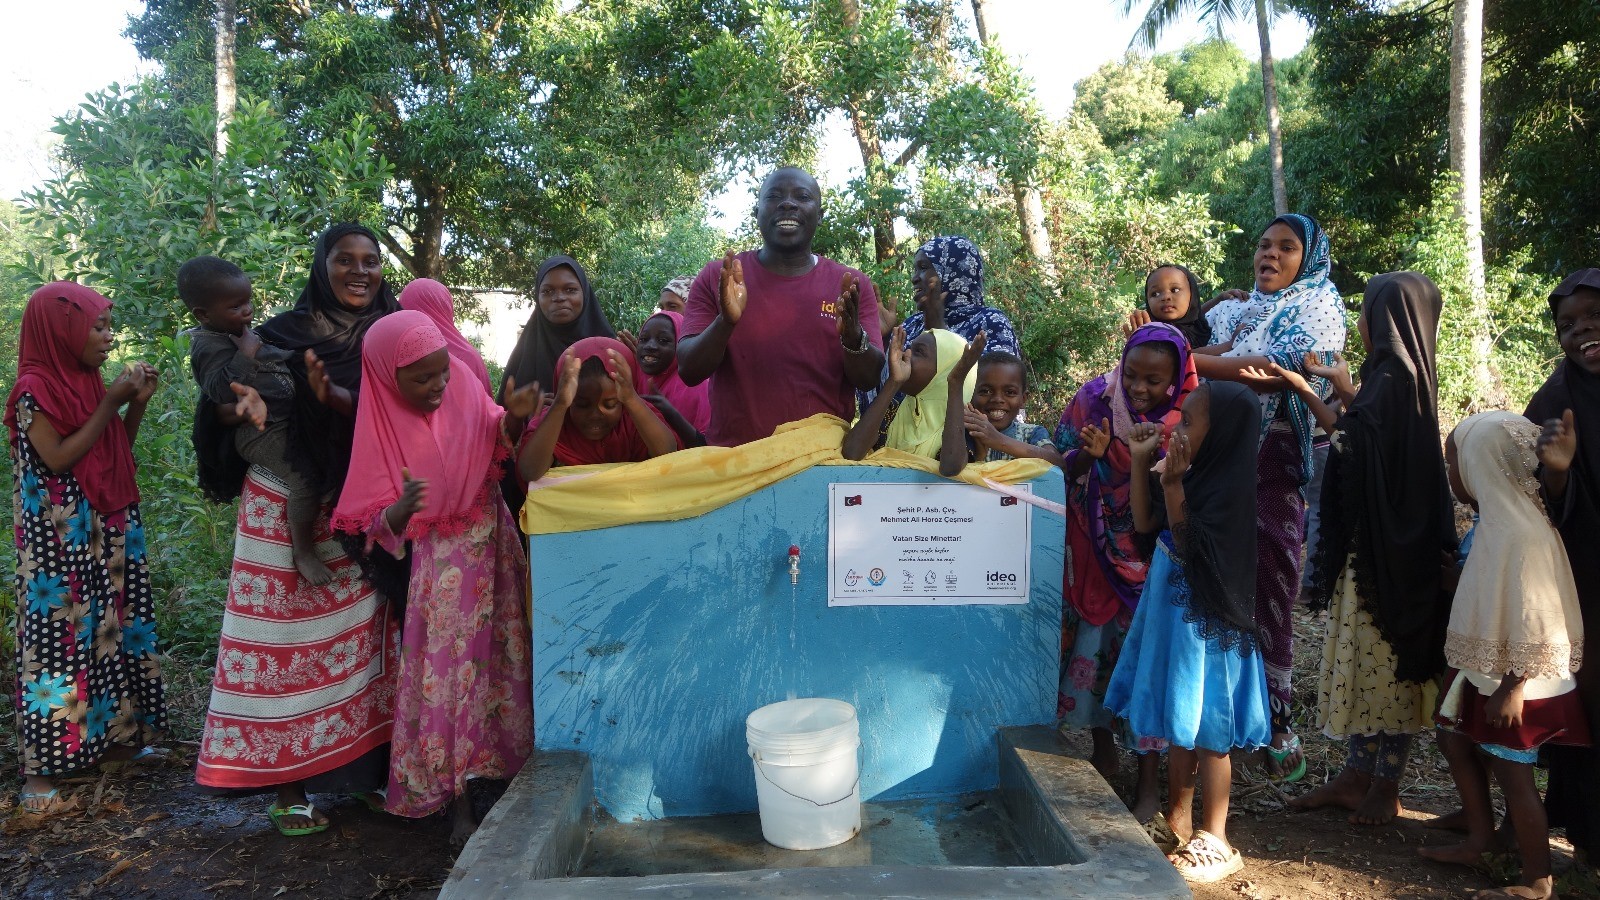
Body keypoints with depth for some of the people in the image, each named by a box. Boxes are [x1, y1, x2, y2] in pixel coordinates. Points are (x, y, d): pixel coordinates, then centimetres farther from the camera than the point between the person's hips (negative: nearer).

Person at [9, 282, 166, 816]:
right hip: (60, 540, -8)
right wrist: (110, 403, -16)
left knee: (107, 630, 12)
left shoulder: (87, 382, 10)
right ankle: (41, 770, 2)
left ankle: (108, 735, 23)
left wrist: (137, 404, 2)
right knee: (60, 637, -5)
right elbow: (58, 459, -18)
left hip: (106, 535, 8)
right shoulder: (34, 389, -11)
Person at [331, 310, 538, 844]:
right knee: (448, 672, 0)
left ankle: (512, 768, 24)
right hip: (440, 564, -3)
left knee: (504, 659, 8)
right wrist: (403, 510, -33)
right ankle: (459, 800, 12)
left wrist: (515, 416, -16)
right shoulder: (383, 429, -12)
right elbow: (377, 525, -10)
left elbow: (498, 439, 6)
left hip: (495, 544, 3)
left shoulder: (463, 387, -7)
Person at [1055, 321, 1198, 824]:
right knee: (1092, 647, 4)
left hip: (1154, 558, -1)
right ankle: (1104, 752, 28)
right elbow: (1062, 470, -4)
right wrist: (1089, 455, -26)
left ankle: (1149, 778, 13)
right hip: (1097, 553, 2)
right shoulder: (1095, 399, -8)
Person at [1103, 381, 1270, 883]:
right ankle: (1178, 815, 32)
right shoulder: (1198, 476, 6)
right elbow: (1144, 524, 12)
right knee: (1177, 720, 18)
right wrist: (1141, 462, 6)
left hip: (1204, 623, -9)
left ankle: (1213, 841, 12)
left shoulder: (1231, 486, -19)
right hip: (1173, 613, 9)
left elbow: (1190, 550, -21)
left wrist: (1172, 486, -26)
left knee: (1204, 729, 0)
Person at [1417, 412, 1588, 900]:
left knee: (1512, 772, 2)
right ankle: (1478, 841, 32)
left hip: (1515, 680, -10)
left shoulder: (1523, 532, -24)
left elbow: (1533, 618, -25)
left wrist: (1512, 688, -22)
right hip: (1484, 668, 10)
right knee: (1455, 738, 18)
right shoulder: (1495, 519, 5)